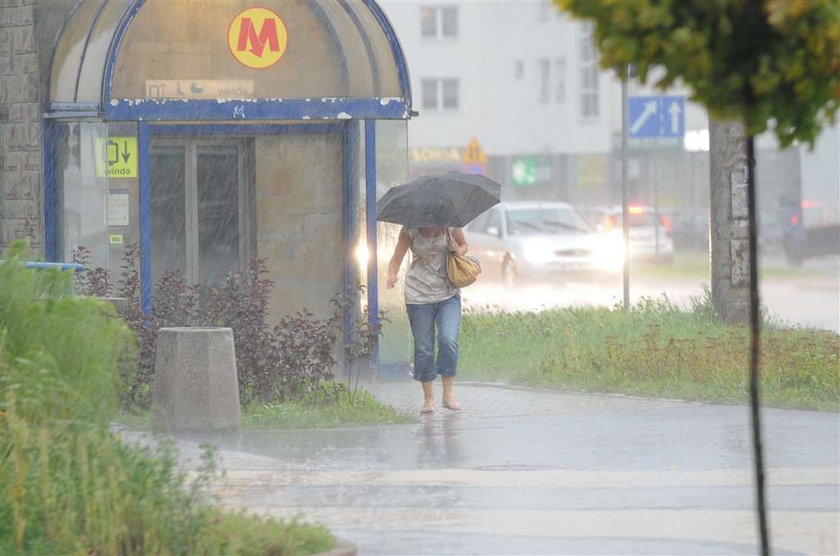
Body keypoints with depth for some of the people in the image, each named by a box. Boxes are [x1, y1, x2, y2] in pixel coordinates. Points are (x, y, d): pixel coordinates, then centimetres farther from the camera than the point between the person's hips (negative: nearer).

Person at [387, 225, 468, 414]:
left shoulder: (450, 225, -1)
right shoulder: (410, 230, -4)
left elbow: (464, 246, 15)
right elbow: (397, 257, -3)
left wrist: (458, 250, -9)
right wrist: (392, 275, -24)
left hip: (448, 294, 0)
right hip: (419, 296, 0)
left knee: (448, 340, -17)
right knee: (423, 348, 0)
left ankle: (448, 394, -4)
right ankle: (428, 399, 14)